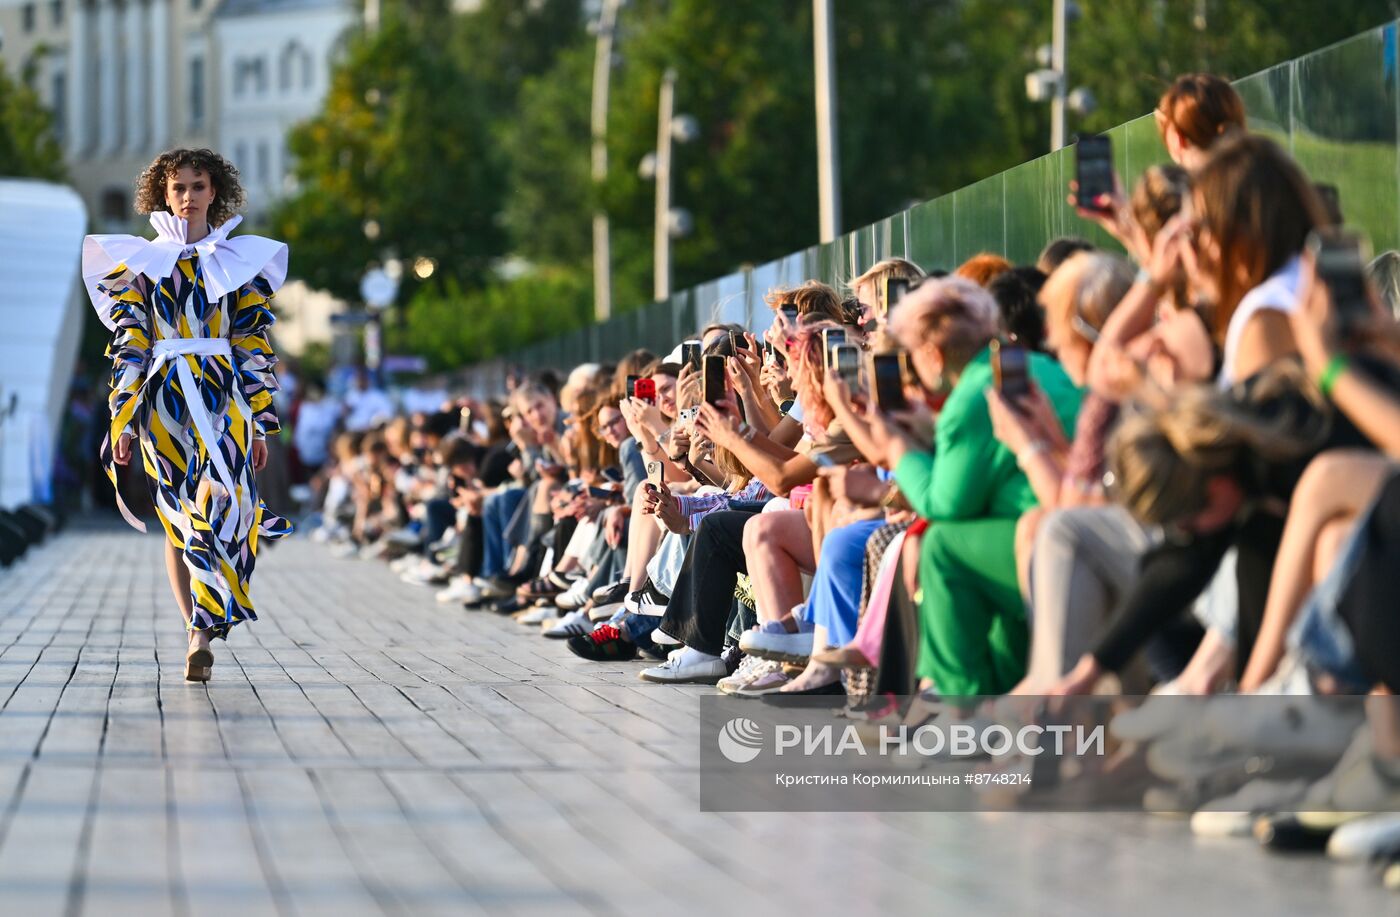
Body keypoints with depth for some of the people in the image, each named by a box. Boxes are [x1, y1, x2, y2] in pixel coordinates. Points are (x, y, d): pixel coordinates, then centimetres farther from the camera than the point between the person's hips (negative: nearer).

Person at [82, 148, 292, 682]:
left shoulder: (241, 262, 11)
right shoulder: (139, 261, 11)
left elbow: (256, 343, 9)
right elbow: (128, 343, 6)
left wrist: (261, 422, 4)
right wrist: (124, 418, -3)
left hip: (224, 396, -1)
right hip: (164, 397, 1)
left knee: (218, 499, -24)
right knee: (177, 518, 1)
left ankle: (203, 628, -26)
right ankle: (200, 635, 8)